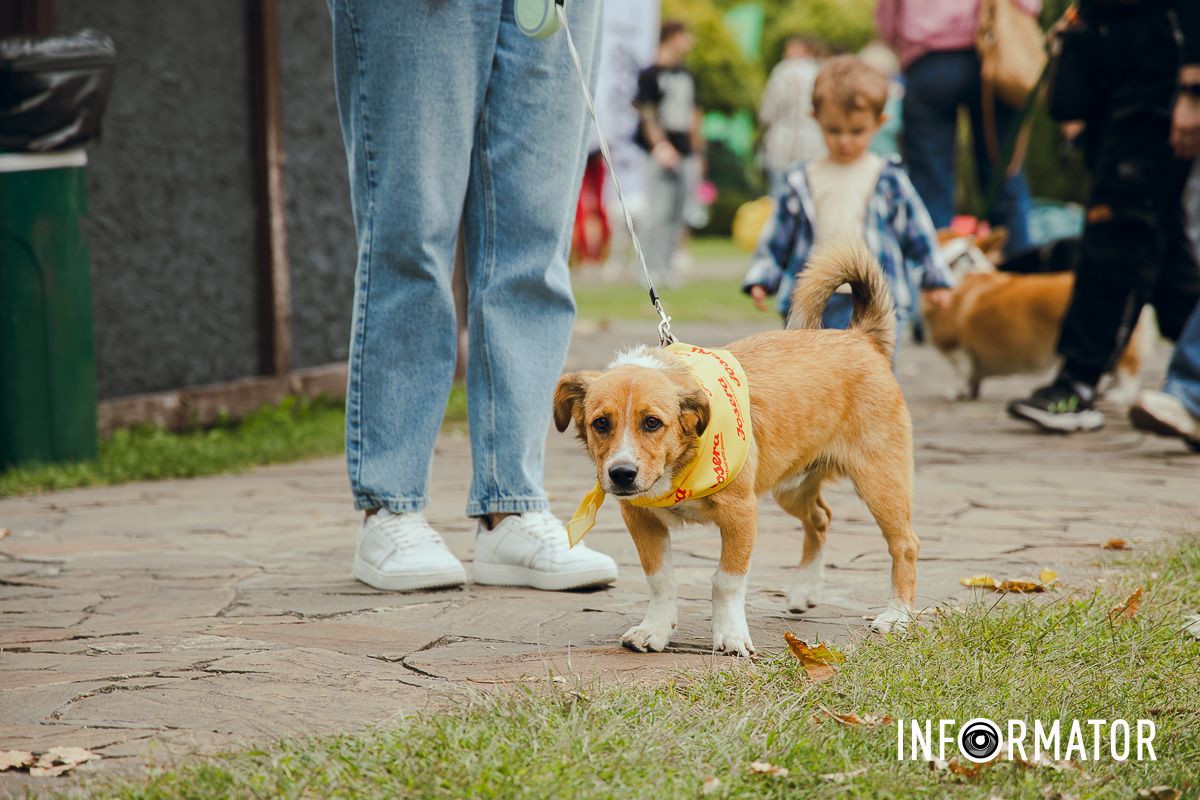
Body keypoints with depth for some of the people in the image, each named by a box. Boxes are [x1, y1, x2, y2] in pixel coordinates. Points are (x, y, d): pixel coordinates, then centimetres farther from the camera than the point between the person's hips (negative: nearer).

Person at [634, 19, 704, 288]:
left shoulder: (686, 76, 18)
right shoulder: (650, 74, -4)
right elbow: (646, 112, -10)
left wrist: (697, 152, 19)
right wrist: (659, 145, -20)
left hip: (685, 154, 7)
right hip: (662, 155, -7)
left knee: (678, 214, 5)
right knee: (658, 212, -10)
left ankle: (666, 266, 10)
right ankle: (651, 268, -7)